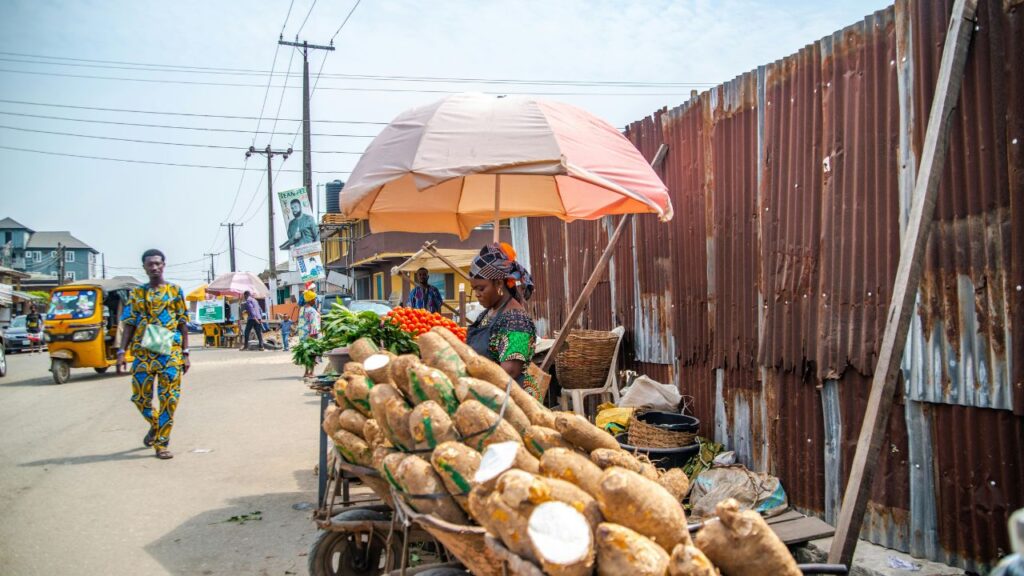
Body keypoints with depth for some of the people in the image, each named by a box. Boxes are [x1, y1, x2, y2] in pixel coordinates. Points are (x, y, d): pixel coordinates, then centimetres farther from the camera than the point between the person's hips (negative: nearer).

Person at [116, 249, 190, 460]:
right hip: (142, 353, 2)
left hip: (170, 353, -2)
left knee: (169, 399, -4)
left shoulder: (175, 291, 5)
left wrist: (185, 353, 0)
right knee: (140, 397, 5)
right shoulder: (136, 293, 10)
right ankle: (155, 424, 35)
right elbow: (129, 324, 8)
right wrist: (121, 351, -3)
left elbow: (183, 324, 5)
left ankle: (161, 444, 5)